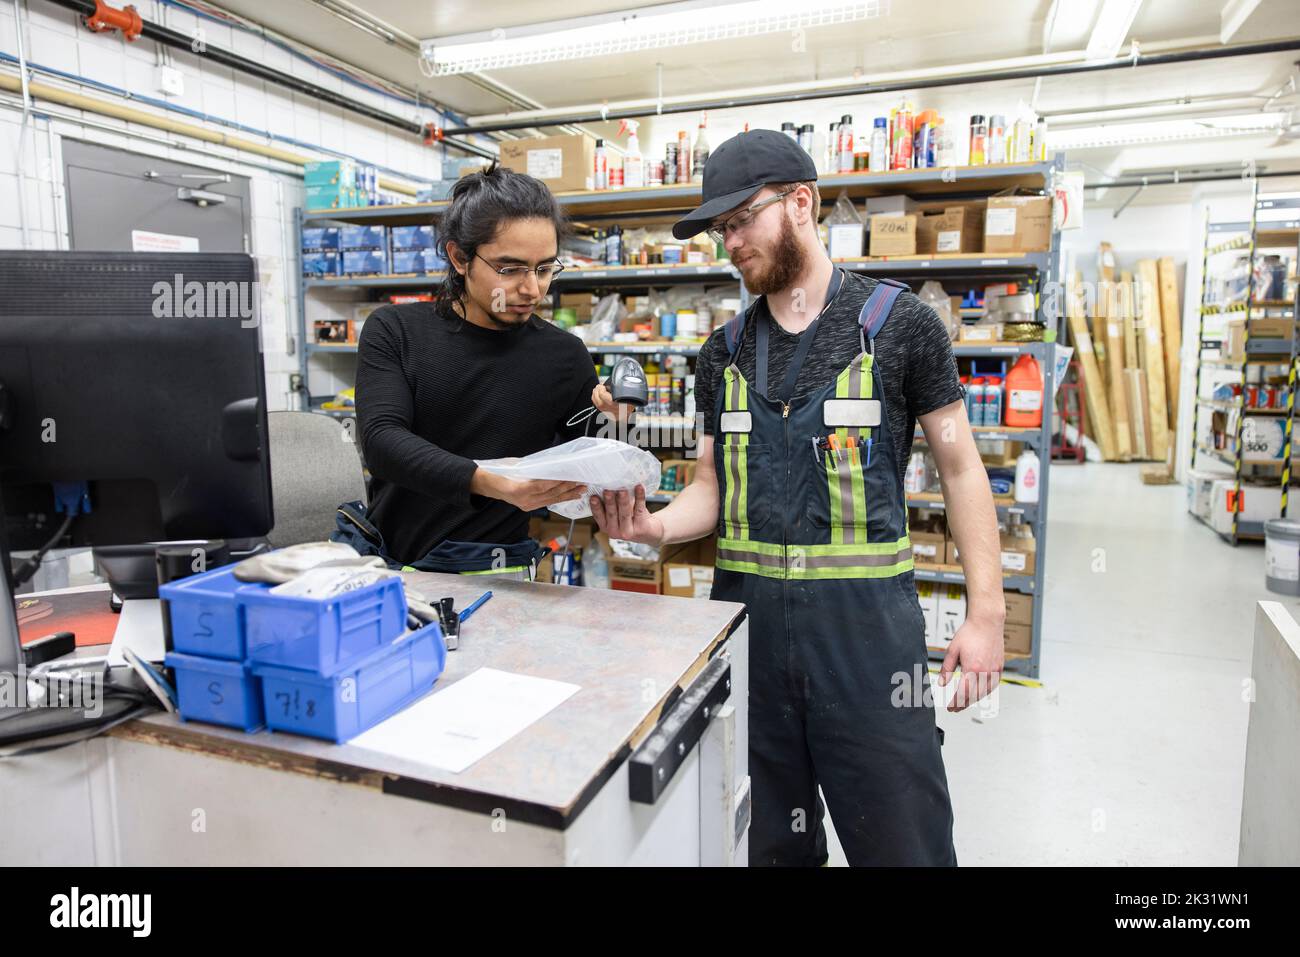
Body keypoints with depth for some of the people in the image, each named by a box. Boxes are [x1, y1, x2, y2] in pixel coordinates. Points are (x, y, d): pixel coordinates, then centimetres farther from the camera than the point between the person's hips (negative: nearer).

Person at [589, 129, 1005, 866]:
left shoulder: (899, 322, -3)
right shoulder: (724, 352, 9)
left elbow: (960, 467, 0)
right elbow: (712, 487, 11)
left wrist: (986, 611, -6)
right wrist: (655, 527, -10)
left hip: (866, 616, -3)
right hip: (746, 611, 4)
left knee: (901, 839, 8)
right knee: (768, 842, 18)